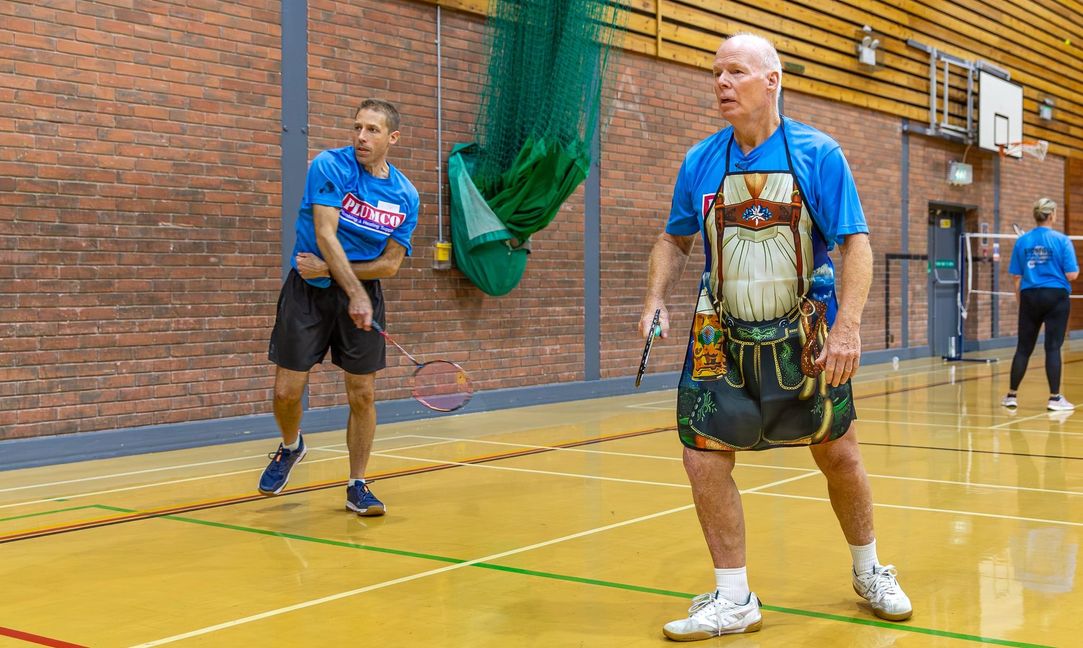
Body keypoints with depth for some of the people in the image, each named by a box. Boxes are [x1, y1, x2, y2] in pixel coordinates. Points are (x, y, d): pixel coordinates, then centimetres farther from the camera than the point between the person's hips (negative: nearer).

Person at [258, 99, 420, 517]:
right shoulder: (330, 166, -11)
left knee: (363, 395, 1)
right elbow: (326, 235, -20)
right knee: (287, 391, -3)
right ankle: (290, 448, 31)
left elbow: (390, 264, -1)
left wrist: (329, 269, -12)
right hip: (308, 291, -2)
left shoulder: (406, 197, -1)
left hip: (364, 296, 2)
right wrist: (355, 293, -29)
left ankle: (357, 487, 16)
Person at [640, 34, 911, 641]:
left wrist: (847, 326, -21)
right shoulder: (700, 162, 1)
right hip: (723, 337, 2)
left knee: (839, 455, 8)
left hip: (806, 338, -2)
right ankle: (735, 600, 10)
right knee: (705, 458, -6)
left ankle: (868, 569, 35)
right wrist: (657, 299, -4)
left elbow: (856, 243, -10)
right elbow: (674, 241, 13)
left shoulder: (818, 154, -8)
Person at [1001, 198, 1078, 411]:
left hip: (1030, 297, 3)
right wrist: (1076, 270, 13)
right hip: (1056, 297, -3)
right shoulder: (1061, 240, -8)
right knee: (1053, 347, 0)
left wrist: (1021, 298, 14)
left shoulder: (1022, 241, 1)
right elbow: (1071, 274, -9)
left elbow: (1016, 276, 3)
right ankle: (1054, 398, 1)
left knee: (1023, 348, 9)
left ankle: (1012, 395, 13)